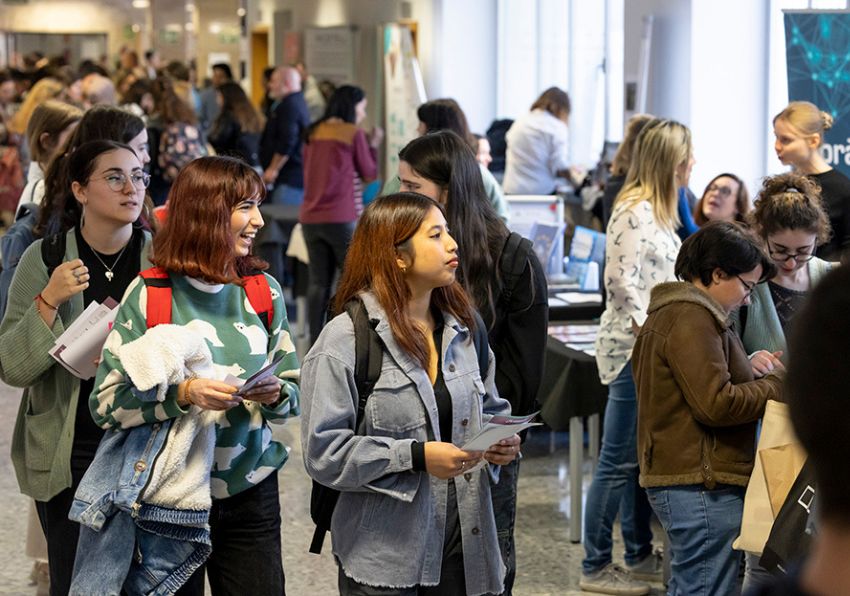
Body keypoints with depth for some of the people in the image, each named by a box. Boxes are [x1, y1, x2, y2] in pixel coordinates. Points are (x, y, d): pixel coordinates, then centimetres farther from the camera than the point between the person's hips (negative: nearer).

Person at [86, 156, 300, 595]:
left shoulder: (264, 291, 6)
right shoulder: (150, 295, -8)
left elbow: (293, 390, 10)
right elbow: (106, 403, -12)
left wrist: (275, 394, -12)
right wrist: (183, 395, -25)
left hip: (251, 493, 3)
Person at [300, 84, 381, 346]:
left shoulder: (313, 133, 10)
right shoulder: (354, 134, -5)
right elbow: (369, 174, 1)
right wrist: (373, 146, 14)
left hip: (311, 217, 5)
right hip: (343, 217, -5)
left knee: (319, 283, 7)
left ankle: (316, 342, 5)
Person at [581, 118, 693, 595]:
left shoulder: (657, 211, 15)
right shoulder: (635, 212, -15)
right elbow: (622, 282, -19)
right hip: (633, 349, -10)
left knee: (643, 458, 16)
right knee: (619, 462, -4)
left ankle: (641, 557, 25)